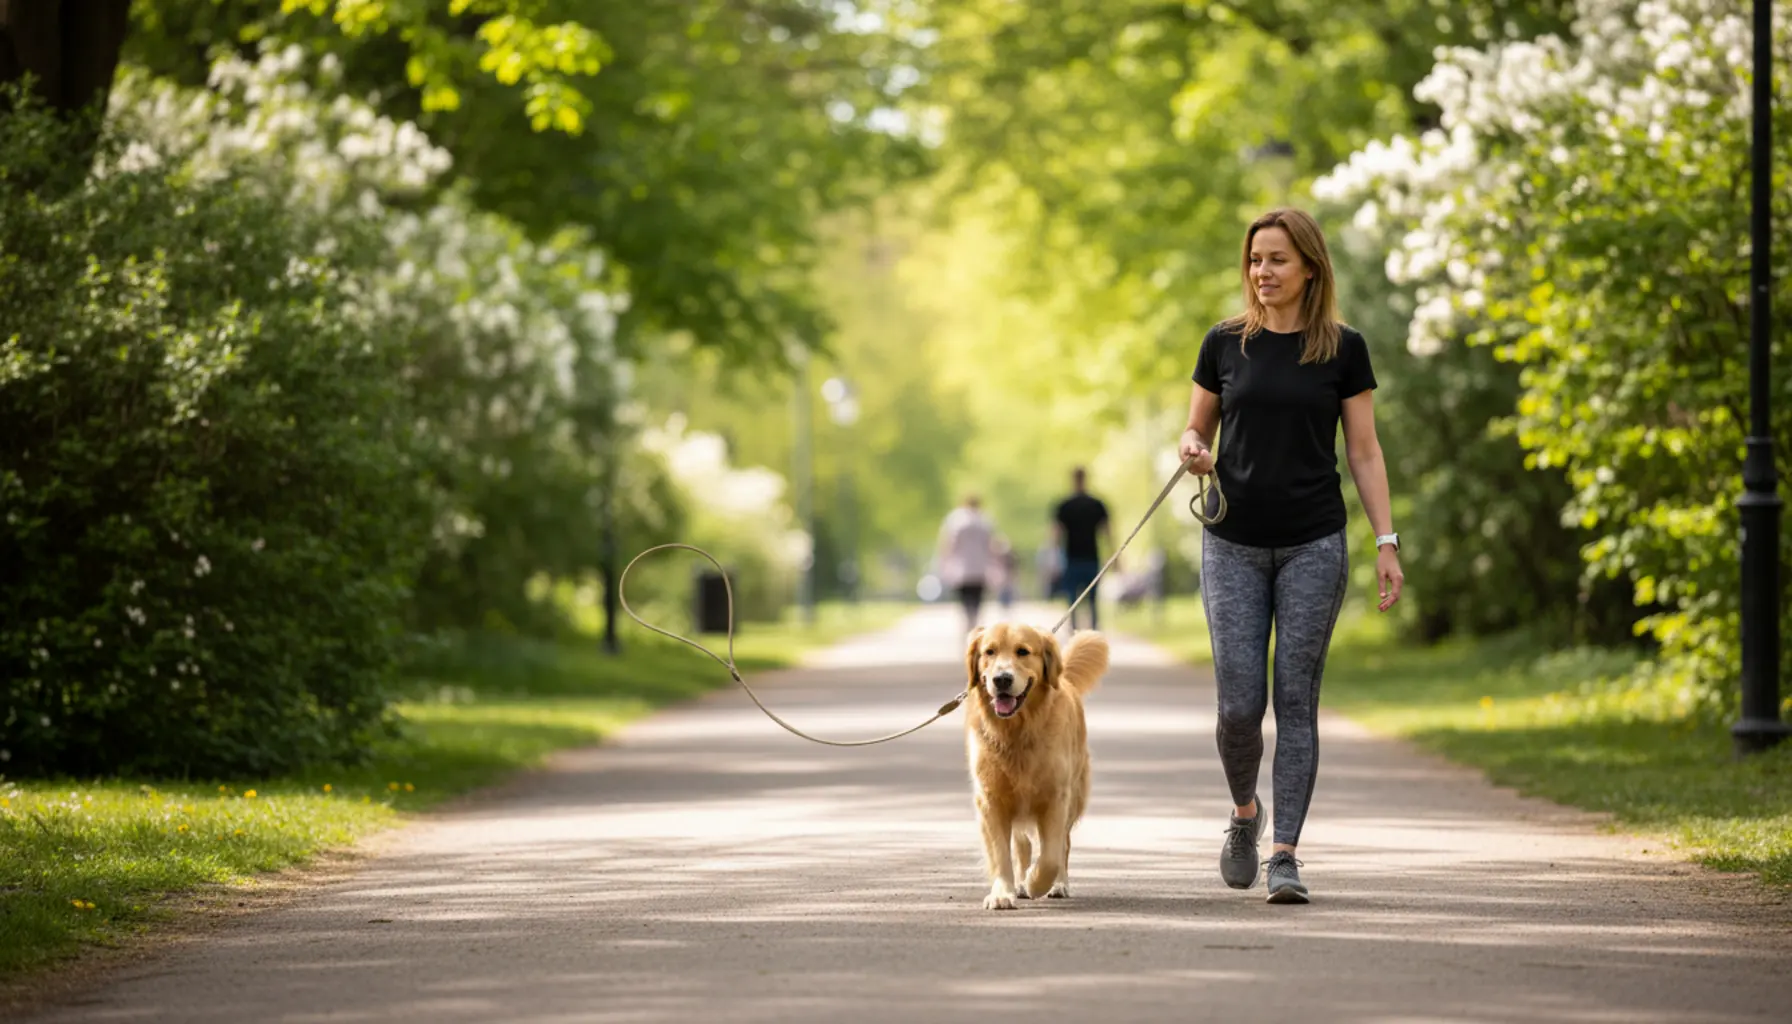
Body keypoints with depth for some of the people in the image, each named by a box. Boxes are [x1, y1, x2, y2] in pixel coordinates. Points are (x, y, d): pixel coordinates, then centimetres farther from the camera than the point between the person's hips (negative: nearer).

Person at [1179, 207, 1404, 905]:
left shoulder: (1342, 350, 2)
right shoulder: (1225, 344, 5)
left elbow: (1363, 451, 3)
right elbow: (1196, 431, 13)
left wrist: (1386, 541, -4)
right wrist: (1194, 451, -11)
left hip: (1314, 545, -1)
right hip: (1234, 544, 1)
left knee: (1296, 699, -4)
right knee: (1240, 703, -5)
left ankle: (1285, 853, -3)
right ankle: (1244, 813, 23)